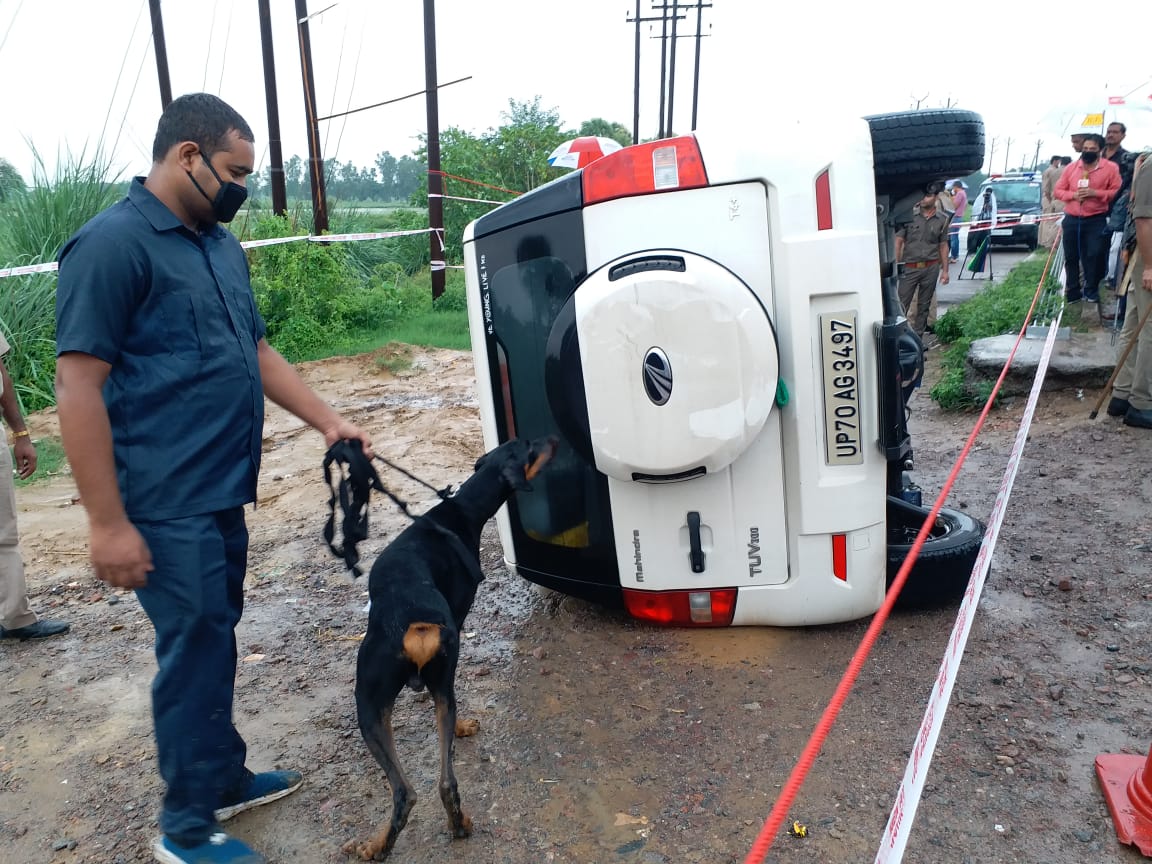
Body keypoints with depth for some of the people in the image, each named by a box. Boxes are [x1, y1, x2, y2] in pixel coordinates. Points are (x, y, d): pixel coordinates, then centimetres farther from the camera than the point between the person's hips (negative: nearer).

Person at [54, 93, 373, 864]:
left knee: (214, 640, 18)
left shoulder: (222, 245, 12)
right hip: (167, 505, -8)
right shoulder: (113, 243, -14)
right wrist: (108, 521, -18)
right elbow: (78, 386, -17)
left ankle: (224, 777, 36)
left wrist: (328, 422, 9)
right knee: (196, 648, 1)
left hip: (223, 490, 8)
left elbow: (257, 351, 18)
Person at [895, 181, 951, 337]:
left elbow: (943, 246, 10)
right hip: (909, 267, -3)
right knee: (902, 304, -4)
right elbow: (899, 241, -3)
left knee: (924, 305, 10)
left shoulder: (942, 219, 3)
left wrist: (945, 270, 8)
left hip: (931, 268, 3)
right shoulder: (909, 215, -5)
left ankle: (918, 336, 20)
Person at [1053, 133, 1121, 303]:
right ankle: (1073, 290, 18)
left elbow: (1118, 192, -5)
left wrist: (1095, 193, -18)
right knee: (1071, 257, 7)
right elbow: (1058, 190, 8)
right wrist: (1073, 195, -11)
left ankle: (1091, 289, 7)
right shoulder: (1071, 168, 7)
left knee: (1096, 255, -8)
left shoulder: (1110, 168, -1)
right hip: (1071, 219, 3)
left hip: (1096, 220, -3)